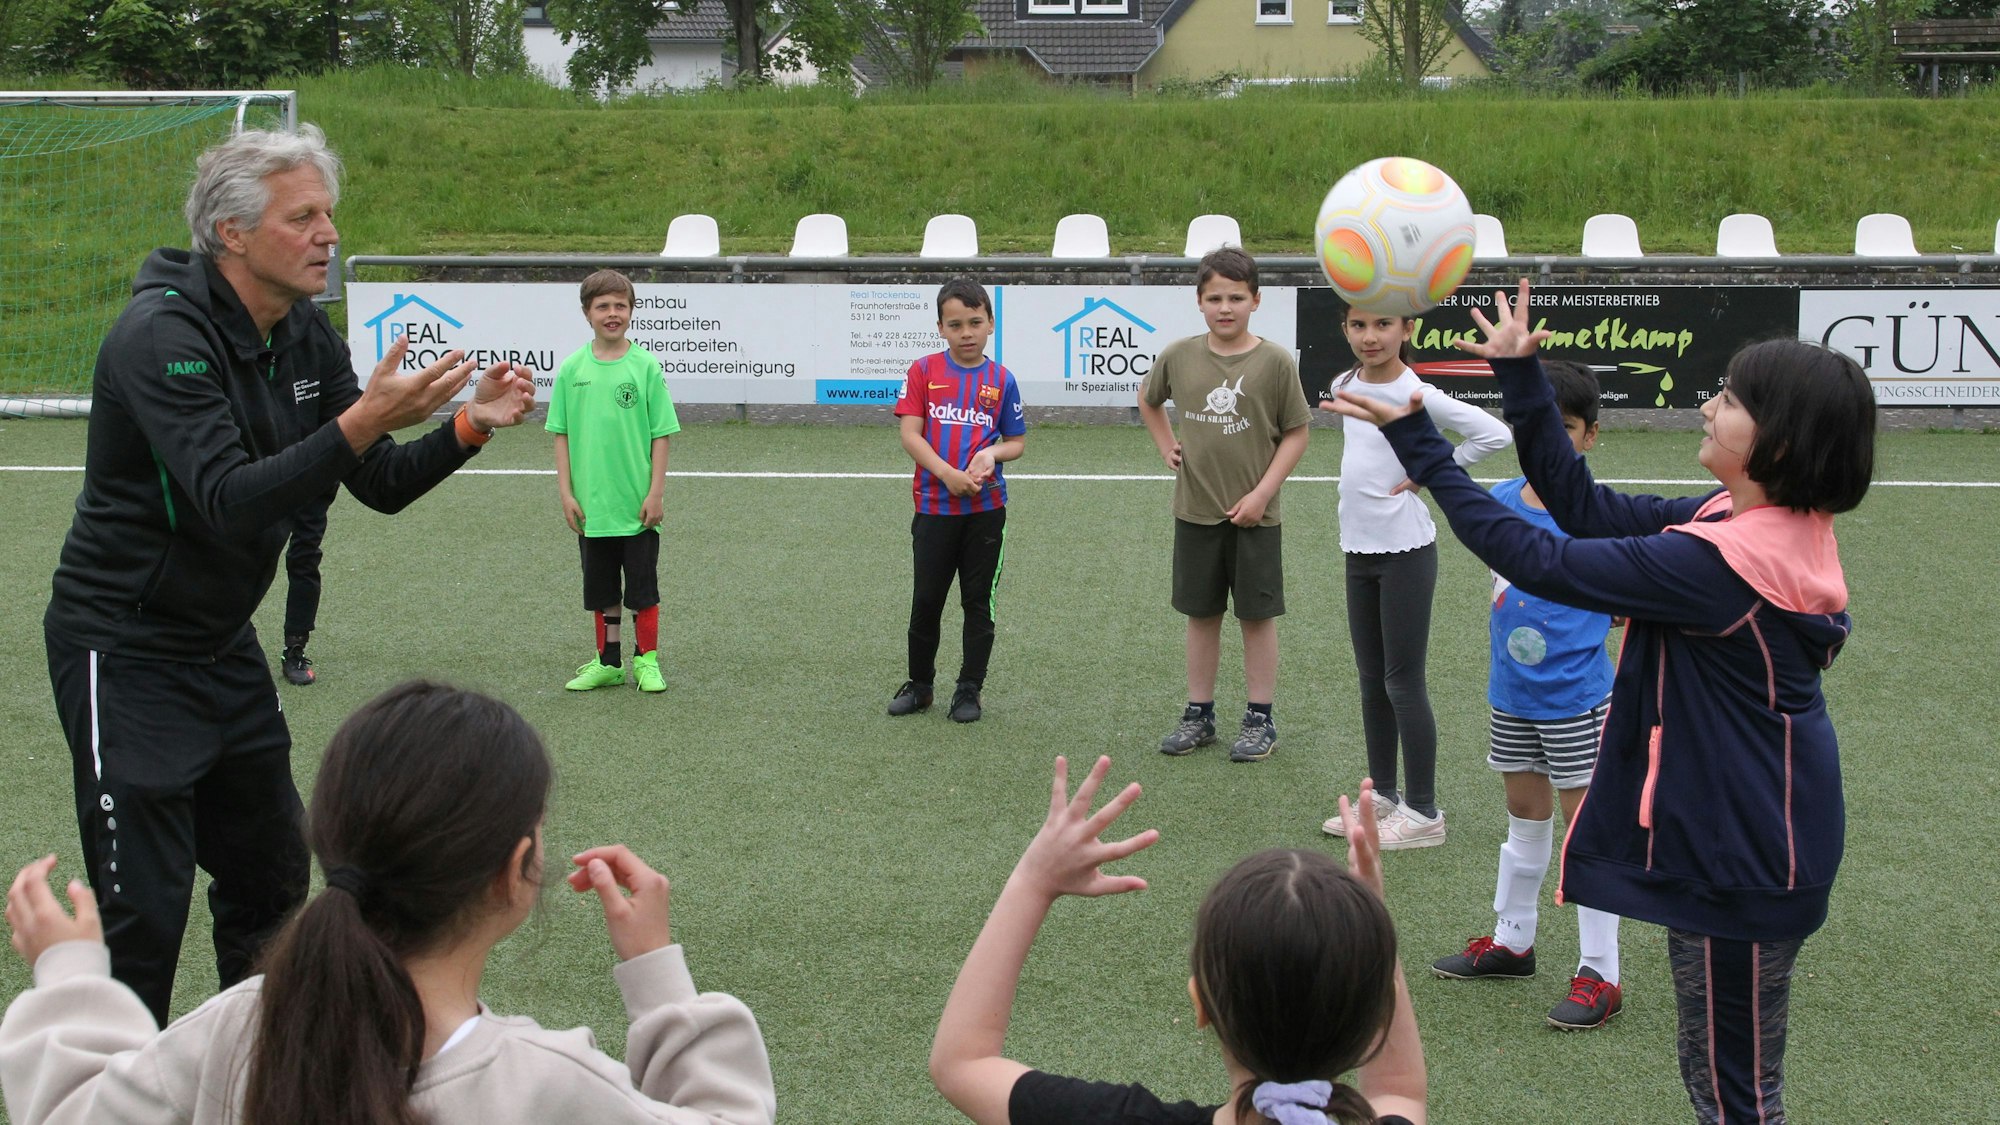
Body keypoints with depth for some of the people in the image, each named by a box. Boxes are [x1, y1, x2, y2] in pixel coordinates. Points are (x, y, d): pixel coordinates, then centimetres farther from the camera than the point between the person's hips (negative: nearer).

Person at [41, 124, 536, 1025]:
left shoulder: (306, 337, 3)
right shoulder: (162, 335, -22)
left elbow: (381, 486, 4)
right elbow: (230, 501, -33)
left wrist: (472, 425, -12)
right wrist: (365, 419, -40)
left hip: (223, 646, 8)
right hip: (124, 653, -8)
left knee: (270, 878, 14)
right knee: (145, 911, -7)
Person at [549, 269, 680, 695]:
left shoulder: (645, 367, -4)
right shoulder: (572, 369, 1)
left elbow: (661, 434, -2)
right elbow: (561, 434, 6)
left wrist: (656, 492, -7)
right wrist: (566, 492, 0)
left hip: (637, 505, -2)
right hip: (591, 505, 2)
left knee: (643, 586, 4)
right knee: (601, 589, 11)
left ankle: (646, 660, 17)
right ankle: (608, 663, 22)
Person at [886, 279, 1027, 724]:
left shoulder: (1001, 380, 2)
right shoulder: (923, 371, -1)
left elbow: (1016, 441, 7)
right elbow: (909, 433, -7)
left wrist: (992, 453, -16)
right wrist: (949, 474, -19)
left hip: (986, 508, 1)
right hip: (933, 507, -1)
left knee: (978, 603, 6)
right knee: (925, 600, 6)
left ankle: (970, 689, 18)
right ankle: (920, 684, 23)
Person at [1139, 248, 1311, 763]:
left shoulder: (1274, 361, -9)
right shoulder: (1179, 356, 0)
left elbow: (1295, 434, -5)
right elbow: (1148, 399, 20)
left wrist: (1262, 493, -12)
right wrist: (1167, 448, 8)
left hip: (1253, 515, -3)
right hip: (1194, 512, 3)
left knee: (1257, 615, 5)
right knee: (1201, 614, 12)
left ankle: (1260, 719, 15)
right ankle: (1199, 714, 22)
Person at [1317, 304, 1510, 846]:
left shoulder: (1414, 395, -16)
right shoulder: (1345, 386, 6)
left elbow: (1492, 433, -22)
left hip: (1405, 551, -7)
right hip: (1358, 549, 7)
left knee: (1403, 681, -3)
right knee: (1371, 679, 15)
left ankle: (1423, 812, 6)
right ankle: (1384, 795, 27)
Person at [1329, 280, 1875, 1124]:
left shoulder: (1719, 561, -28)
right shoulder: (1784, 529, 1)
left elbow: (1537, 560, -23)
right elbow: (1588, 510, 3)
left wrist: (1419, 447, -17)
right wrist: (1520, 379, 1)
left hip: (1739, 856, -10)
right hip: (1744, 837, 10)